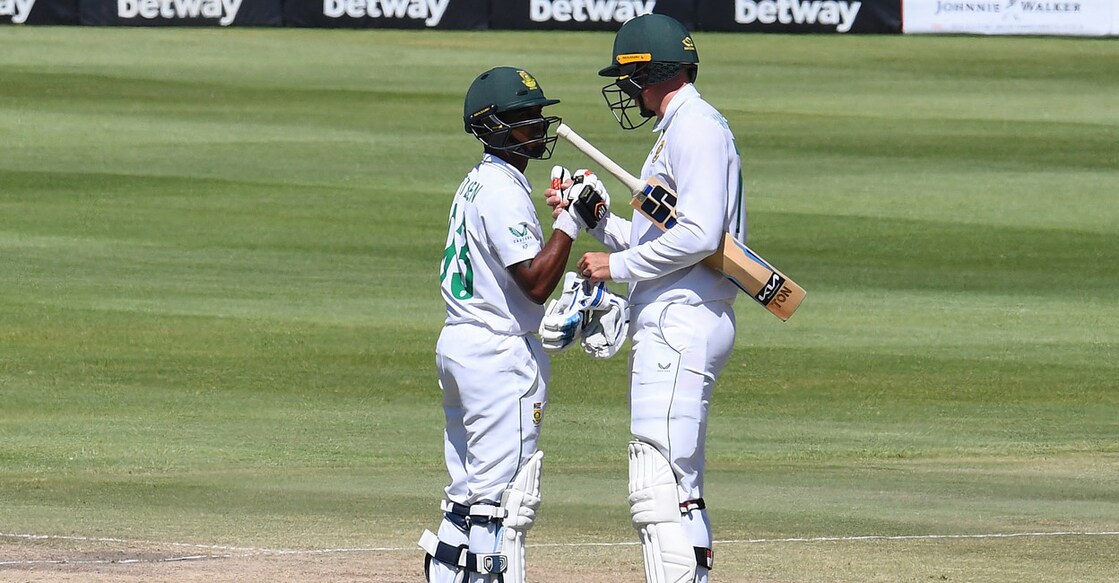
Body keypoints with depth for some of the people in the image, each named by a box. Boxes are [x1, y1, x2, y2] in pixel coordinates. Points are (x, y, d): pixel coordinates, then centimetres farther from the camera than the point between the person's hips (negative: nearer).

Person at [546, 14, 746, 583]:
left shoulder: (695, 129, -12)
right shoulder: (680, 129, 22)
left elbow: (698, 236, -22)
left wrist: (617, 265, -13)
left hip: (681, 326, -12)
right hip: (669, 327, 12)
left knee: (658, 488, -16)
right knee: (680, 488, 14)